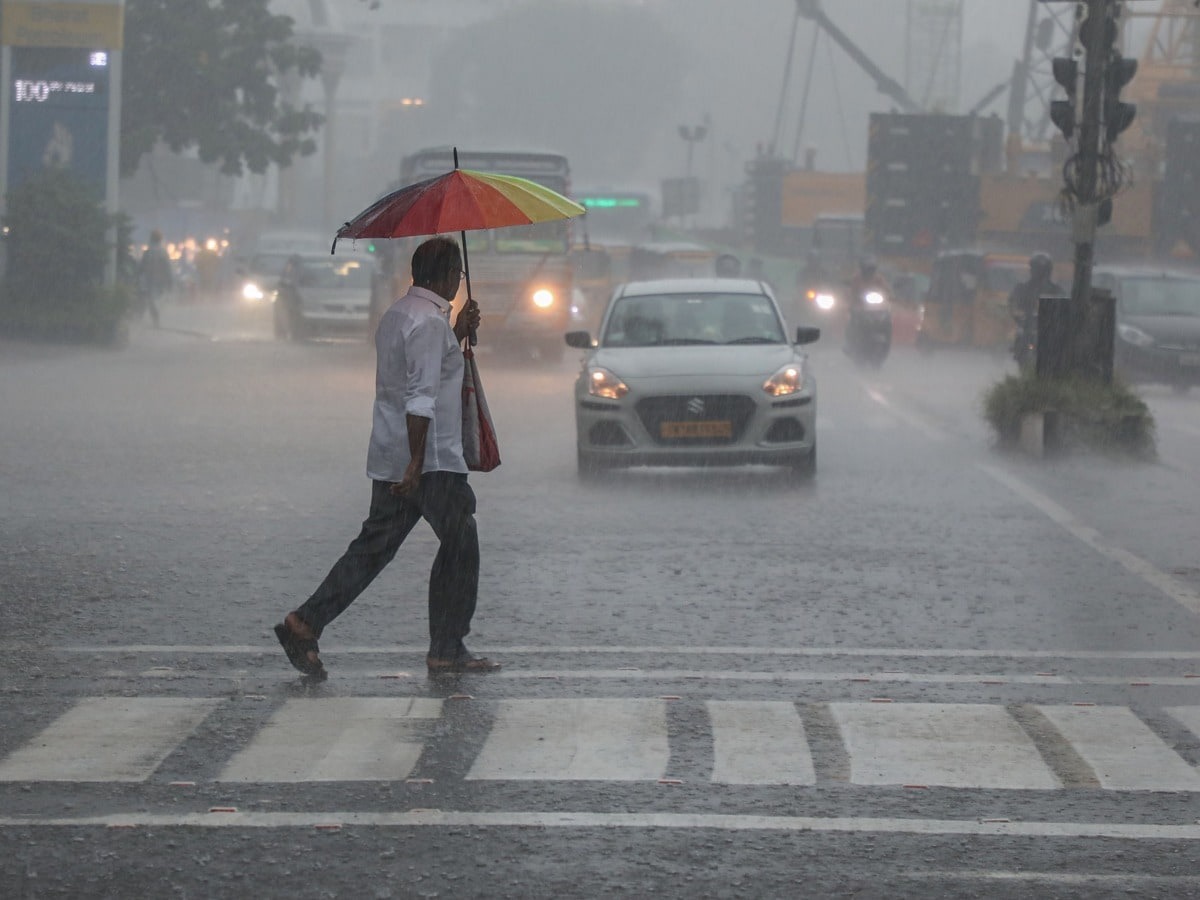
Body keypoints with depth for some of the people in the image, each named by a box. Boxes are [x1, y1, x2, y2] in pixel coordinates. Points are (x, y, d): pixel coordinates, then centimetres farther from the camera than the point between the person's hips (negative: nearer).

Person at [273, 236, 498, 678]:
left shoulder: (396, 314, 15)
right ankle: (447, 650, 6)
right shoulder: (429, 322, -16)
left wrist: (458, 334, 23)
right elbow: (420, 398, -23)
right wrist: (416, 463, -25)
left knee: (374, 547, 10)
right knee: (460, 546, 2)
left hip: (389, 458, 9)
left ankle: (305, 623, 1)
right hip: (433, 460, -9)